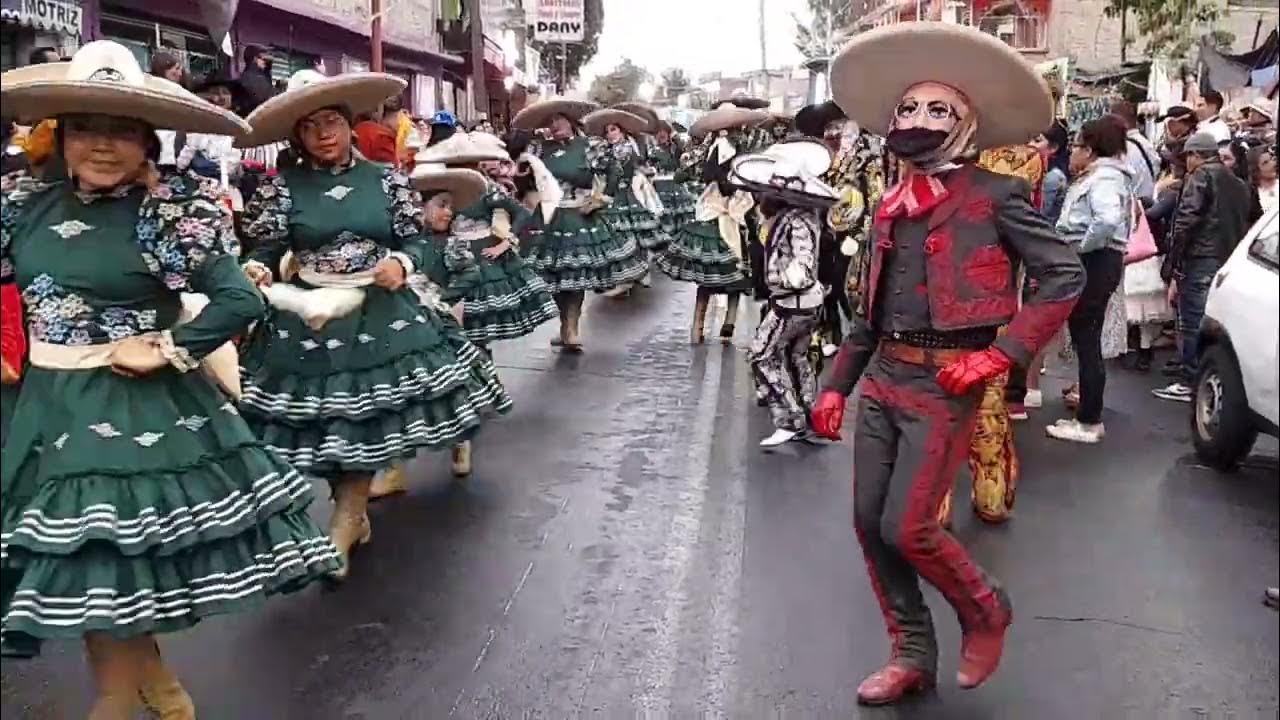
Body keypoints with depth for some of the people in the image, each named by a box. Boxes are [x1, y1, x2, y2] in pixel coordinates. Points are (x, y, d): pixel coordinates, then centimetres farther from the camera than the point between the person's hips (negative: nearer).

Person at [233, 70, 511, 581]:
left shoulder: (385, 178, 2)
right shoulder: (282, 185, 0)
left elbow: (416, 239, 4)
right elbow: (267, 248, -1)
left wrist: (401, 262, -16)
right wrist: (257, 270, -22)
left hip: (382, 314, 0)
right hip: (309, 317, 0)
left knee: (367, 417, -1)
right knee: (325, 419, 3)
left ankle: (343, 527, 11)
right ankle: (354, 516, 22)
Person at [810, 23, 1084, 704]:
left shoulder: (992, 194, -6)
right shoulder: (892, 204, 13)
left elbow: (1065, 275, -10)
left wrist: (1001, 354, -16)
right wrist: (836, 385, 14)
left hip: (943, 385, -7)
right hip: (883, 377, 7)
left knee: (906, 528, -8)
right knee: (868, 522, 7)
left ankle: (985, 611, 22)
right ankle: (912, 655, 23)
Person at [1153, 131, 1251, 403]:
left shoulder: (1200, 176, -4)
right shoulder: (1238, 184, 20)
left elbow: (1185, 223, -12)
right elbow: (1244, 225, 18)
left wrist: (1172, 269, -11)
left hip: (1202, 261, -7)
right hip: (1231, 262, 7)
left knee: (1193, 324, -3)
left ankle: (1189, 383, -1)